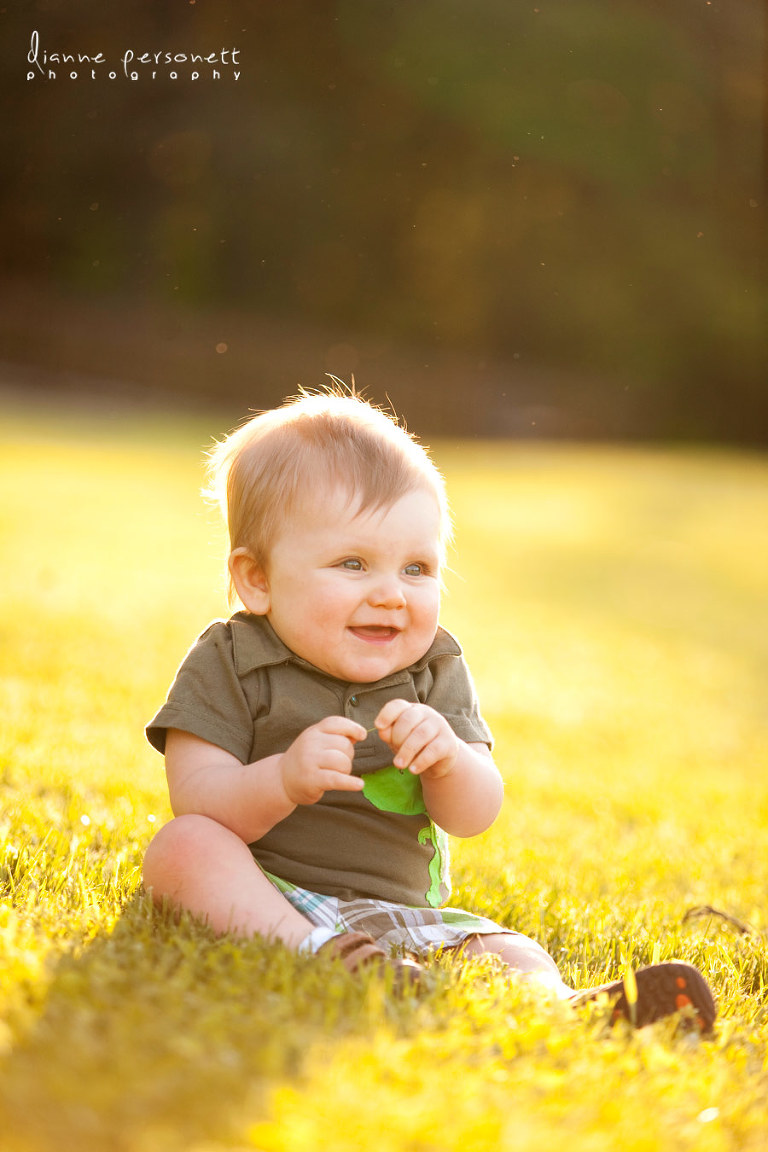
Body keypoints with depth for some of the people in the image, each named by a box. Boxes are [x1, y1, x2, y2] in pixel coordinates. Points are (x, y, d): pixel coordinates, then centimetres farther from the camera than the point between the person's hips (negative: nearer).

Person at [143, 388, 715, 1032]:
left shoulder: (435, 671, 6)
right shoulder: (229, 664, -5)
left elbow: (473, 818, -2)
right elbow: (196, 803, -14)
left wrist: (448, 757, -25)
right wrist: (284, 780, -33)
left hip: (398, 911, 3)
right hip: (263, 896, -3)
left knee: (513, 953, -18)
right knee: (180, 847, -30)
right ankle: (320, 954, -45)